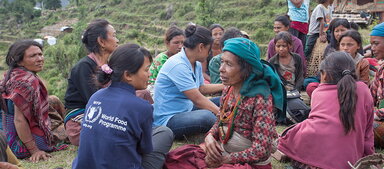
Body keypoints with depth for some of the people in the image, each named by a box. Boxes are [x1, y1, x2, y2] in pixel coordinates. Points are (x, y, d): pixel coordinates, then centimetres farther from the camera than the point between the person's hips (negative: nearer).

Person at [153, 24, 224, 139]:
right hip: (167, 120, -10)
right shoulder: (178, 65, -22)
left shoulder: (196, 64, 7)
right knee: (207, 116, -34)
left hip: (187, 110, 10)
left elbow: (201, 88, 22)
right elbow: (198, 99, -24)